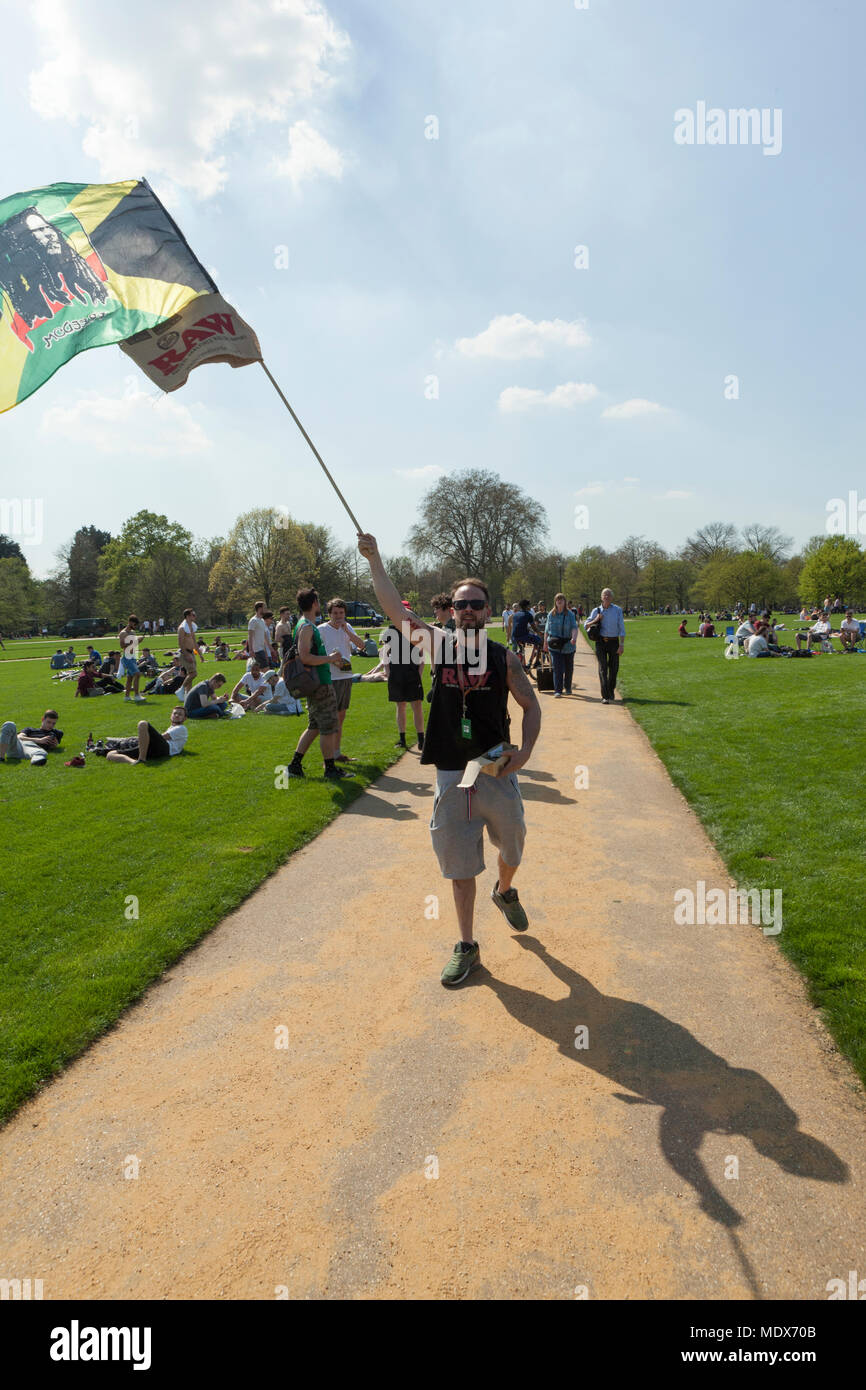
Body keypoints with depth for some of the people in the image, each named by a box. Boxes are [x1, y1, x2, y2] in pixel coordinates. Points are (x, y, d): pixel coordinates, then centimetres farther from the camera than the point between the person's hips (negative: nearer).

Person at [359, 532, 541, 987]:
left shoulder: (504, 658, -1)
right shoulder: (439, 646, 1)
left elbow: (531, 706, 4)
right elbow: (395, 609, -4)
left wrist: (524, 752, -9)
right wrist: (375, 560, -7)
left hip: (496, 772, 0)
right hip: (451, 775, 0)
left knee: (511, 848, 17)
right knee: (459, 866, 7)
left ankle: (505, 891, 52)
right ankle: (466, 947, 22)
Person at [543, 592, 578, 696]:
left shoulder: (570, 614, -1)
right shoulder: (551, 614, 6)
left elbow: (574, 627, -12)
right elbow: (547, 629, 13)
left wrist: (574, 638, -29)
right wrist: (545, 643, 11)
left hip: (568, 645, 0)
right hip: (555, 646, 0)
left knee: (569, 668, 12)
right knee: (557, 668, -9)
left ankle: (568, 688, 32)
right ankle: (557, 691, -9)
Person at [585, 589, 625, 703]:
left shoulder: (618, 610, 0)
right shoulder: (596, 610, 3)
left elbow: (622, 629, -1)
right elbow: (586, 625, 9)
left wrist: (621, 645, -8)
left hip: (614, 642, 0)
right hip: (601, 641, 0)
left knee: (613, 668, 7)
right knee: (602, 668, -8)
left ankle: (611, 693, 29)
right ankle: (605, 696, -10)